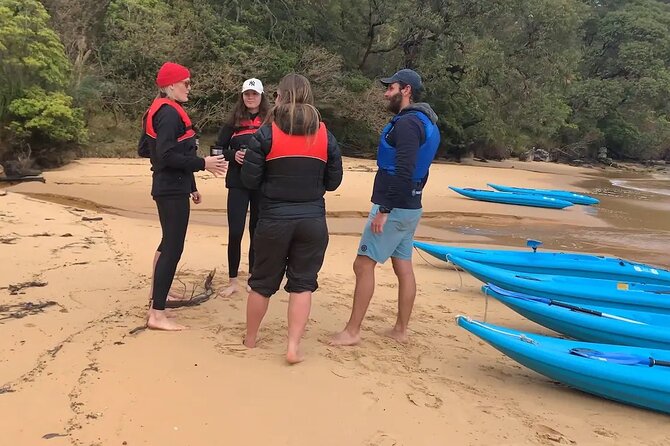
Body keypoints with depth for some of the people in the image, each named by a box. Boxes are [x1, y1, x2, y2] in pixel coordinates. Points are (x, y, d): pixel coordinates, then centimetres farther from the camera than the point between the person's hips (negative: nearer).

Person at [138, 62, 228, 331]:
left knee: (169, 241, 25)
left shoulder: (157, 111, 14)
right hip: (173, 189, -11)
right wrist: (202, 163, -24)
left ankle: (158, 291, 41)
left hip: (165, 187, 11)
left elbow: (144, 150, 18)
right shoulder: (170, 113, -17)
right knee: (173, 247, -10)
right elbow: (167, 155, -25)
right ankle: (157, 314, -8)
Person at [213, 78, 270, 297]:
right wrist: (233, 155, -11)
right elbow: (218, 149, 7)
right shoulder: (233, 121, 6)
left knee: (257, 233, 8)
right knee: (235, 233, -3)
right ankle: (233, 281, 10)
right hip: (237, 183, 0)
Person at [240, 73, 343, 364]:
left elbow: (249, 180, -7)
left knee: (262, 282, 14)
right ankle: (294, 347, 7)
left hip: (274, 219, -1)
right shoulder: (325, 135, 1)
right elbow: (333, 181, 6)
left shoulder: (266, 134, -7)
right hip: (313, 220, 1)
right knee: (303, 283, 10)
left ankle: (250, 339, 31)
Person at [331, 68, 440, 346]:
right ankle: (400, 330, 20)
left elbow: (403, 172, -25)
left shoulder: (407, 123, -16)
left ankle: (352, 332, 0)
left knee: (363, 264, -6)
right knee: (404, 268, 12)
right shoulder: (423, 123, 16)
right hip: (410, 208, 10)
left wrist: (384, 210, -24)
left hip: (394, 208, -10)